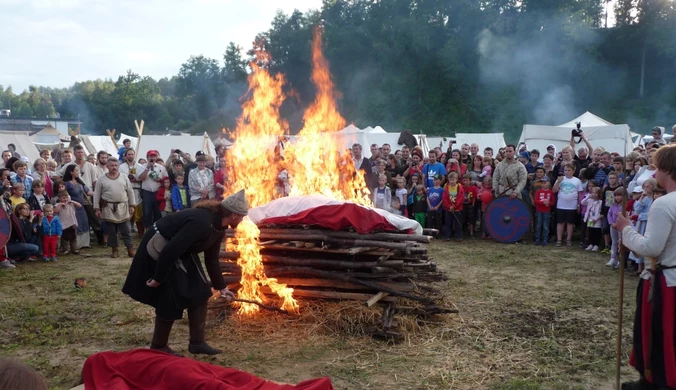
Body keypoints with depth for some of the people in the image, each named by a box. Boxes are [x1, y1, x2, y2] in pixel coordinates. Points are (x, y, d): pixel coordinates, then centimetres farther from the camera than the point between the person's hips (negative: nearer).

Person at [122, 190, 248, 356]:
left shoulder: (218, 228, -3)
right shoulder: (201, 223, -35)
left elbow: (212, 260, 9)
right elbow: (170, 251, -35)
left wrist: (221, 287, 14)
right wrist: (158, 278, -26)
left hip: (181, 252, 10)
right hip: (159, 249, -10)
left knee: (199, 293, 5)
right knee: (169, 301, -5)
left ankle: (197, 342, 13)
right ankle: (158, 346, 14)